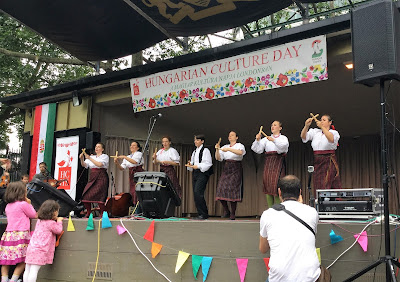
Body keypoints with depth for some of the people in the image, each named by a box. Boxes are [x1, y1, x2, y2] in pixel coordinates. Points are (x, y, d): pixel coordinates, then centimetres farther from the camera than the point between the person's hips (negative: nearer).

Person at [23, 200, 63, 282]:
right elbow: (59, 230, 6)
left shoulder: (39, 221, 16)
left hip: (31, 247, 8)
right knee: (34, 271, -11)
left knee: (27, 270, 10)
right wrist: (59, 221, 18)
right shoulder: (51, 223, -8)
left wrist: (55, 220, 25)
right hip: (40, 250, -8)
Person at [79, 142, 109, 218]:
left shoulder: (105, 156, 4)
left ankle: (103, 214, -7)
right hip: (92, 177, 5)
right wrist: (82, 159, -13)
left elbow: (100, 164, -15)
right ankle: (88, 213, 9)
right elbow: (84, 165, 7)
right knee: (86, 195, -5)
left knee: (99, 195, -15)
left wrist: (89, 158, -16)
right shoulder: (92, 157, 19)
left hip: (101, 177, -5)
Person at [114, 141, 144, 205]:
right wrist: (117, 163, -6)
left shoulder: (139, 154, 4)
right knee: (132, 191, 1)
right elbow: (122, 168, 12)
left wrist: (124, 157, -15)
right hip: (131, 174, 6)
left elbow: (135, 162, -17)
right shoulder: (128, 157, 20)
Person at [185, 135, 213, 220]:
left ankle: (204, 214, -13)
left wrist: (198, 166, -20)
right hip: (195, 173, 8)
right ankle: (200, 214, 7)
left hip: (202, 173, -8)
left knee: (198, 193, -18)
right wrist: (190, 165, 1)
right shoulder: (195, 152, 21)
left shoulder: (205, 151, -3)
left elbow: (208, 164, -11)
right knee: (195, 194, 3)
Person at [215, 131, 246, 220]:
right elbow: (218, 158, 9)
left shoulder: (240, 146, 2)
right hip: (226, 169, 5)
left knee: (233, 190, -9)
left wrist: (229, 149, -27)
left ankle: (232, 214, 0)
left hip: (235, 170, -4)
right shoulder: (225, 147, 16)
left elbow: (240, 152, -21)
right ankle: (227, 211, 10)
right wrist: (217, 149, -7)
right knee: (221, 189, -6)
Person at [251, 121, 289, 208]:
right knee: (267, 185, -2)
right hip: (268, 163, 3)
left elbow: (283, 146, -11)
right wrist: (257, 140, -7)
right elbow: (257, 150, 8)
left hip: (278, 162, -3)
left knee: (276, 184, -14)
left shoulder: (283, 138, 12)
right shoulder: (266, 139, 18)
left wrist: (274, 140, -23)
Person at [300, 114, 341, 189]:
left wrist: (322, 127, -26)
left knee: (326, 185, -10)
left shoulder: (334, 133, 4)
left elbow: (331, 139, -20)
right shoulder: (315, 132, 13)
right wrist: (306, 126, -20)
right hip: (317, 162, 3)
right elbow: (303, 137, -3)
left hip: (329, 162, -3)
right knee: (318, 186, 0)